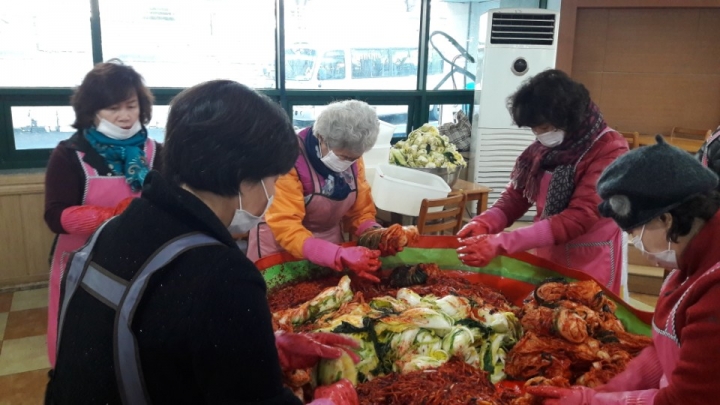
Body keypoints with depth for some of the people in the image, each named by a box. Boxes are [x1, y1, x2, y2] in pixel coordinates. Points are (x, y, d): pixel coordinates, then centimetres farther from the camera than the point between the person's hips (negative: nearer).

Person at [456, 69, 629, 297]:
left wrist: (502, 244, -34)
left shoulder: (609, 151, -19)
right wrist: (484, 224, -19)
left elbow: (578, 219, -27)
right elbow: (515, 197, 2)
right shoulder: (542, 148, 0)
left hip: (591, 269, -6)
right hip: (546, 260, 6)